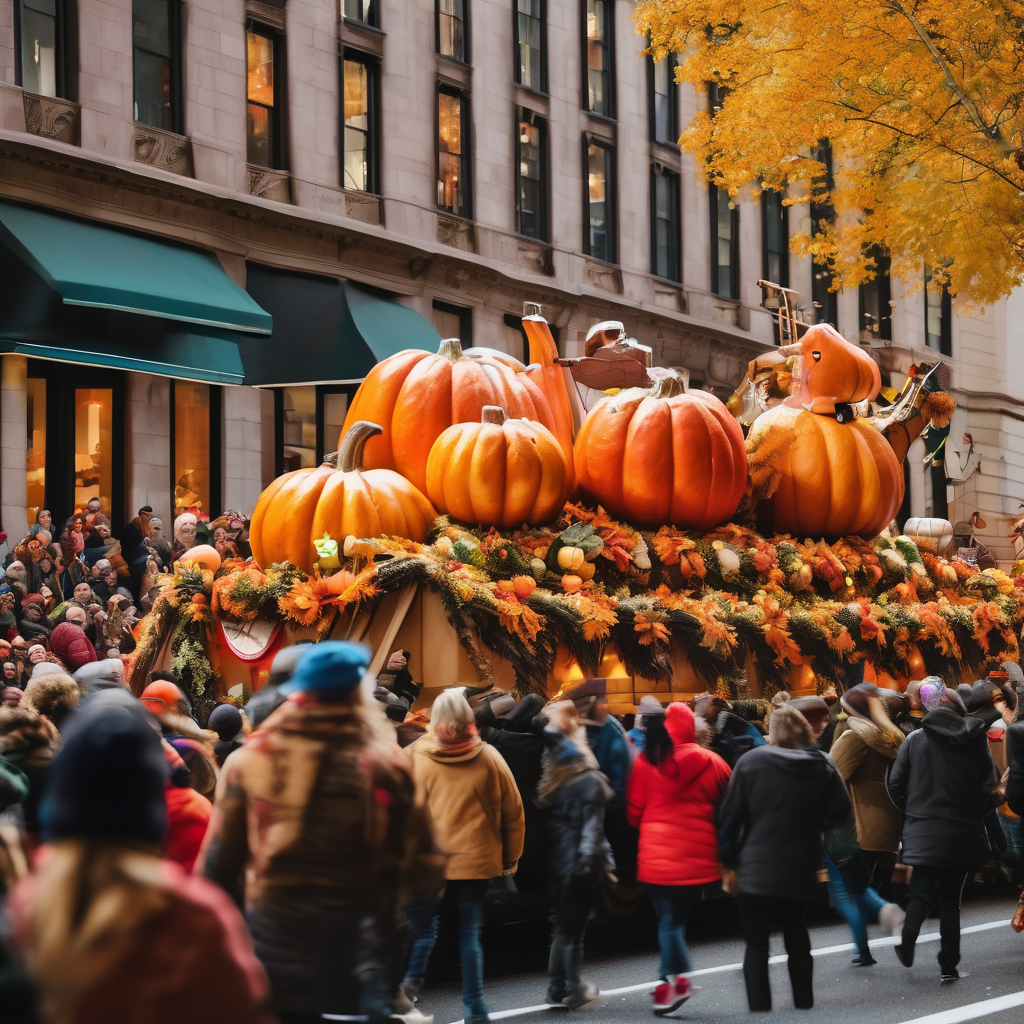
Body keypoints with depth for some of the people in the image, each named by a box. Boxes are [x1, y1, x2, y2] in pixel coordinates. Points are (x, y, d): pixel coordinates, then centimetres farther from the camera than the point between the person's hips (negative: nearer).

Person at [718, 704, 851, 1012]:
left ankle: (759, 1009, -4)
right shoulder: (822, 764, 0)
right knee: (797, 935, 20)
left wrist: (729, 859, 5)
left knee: (757, 945, 2)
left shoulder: (750, 762, -6)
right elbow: (839, 812, 0)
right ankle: (804, 1004, 22)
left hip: (756, 868, -3)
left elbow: (730, 816, -5)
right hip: (800, 869, 3)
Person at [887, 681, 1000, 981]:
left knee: (922, 890, 9)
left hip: (923, 831, -1)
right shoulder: (976, 741, 0)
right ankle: (949, 965, 7)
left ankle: (909, 933, -20)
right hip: (963, 833, 1)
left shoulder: (915, 739, -1)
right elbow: (992, 788, -3)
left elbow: (895, 784, -1)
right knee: (951, 897, 11)